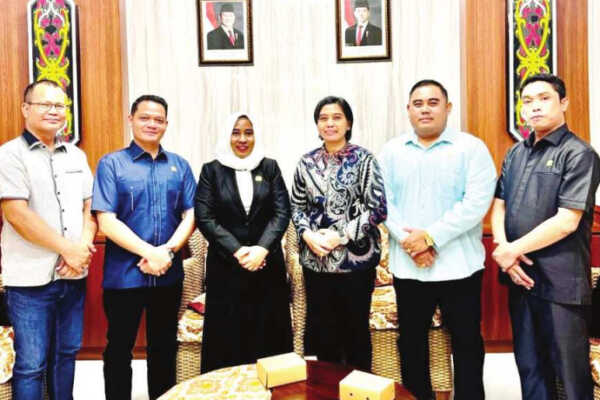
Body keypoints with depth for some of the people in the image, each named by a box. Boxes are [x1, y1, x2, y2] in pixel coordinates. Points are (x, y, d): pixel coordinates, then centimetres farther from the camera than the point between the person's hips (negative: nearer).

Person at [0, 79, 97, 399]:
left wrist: (84, 246, -7)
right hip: (31, 278, -5)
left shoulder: (76, 155, 10)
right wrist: (68, 249, -14)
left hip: (73, 275, 5)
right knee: (31, 364, 5)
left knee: (67, 353, 17)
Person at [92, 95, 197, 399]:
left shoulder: (179, 165, 7)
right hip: (123, 275, -3)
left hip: (169, 274, 3)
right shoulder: (111, 163, -2)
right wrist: (149, 252, -18)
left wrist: (168, 250, -14)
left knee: (164, 348, 17)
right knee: (119, 350, 11)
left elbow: (190, 214, 2)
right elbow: (106, 221, -10)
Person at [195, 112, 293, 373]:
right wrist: (237, 251, -13)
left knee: (268, 335, 6)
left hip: (267, 264, 1)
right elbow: (204, 217, -4)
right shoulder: (212, 170, 4)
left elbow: (282, 212, 0)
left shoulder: (270, 167, 8)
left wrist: (262, 249, -14)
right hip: (226, 265, -1)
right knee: (227, 337, 3)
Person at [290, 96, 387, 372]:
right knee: (319, 328, 11)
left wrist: (341, 236, -15)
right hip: (315, 259, 3)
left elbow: (377, 208, -7)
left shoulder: (364, 159, -3)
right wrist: (307, 234, -9)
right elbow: (297, 206, 10)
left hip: (355, 256, -3)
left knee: (355, 327, 10)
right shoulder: (307, 162, 7)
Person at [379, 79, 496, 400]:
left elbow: (476, 202, -13)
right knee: (410, 340, 15)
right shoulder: (392, 151, 7)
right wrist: (408, 240, -13)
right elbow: (383, 201, 1)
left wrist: (430, 237, -18)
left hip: (458, 265, -2)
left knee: (466, 341, 11)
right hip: (407, 265, 3)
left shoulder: (471, 148, -3)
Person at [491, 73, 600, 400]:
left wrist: (513, 250, -12)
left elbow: (566, 222, -17)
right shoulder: (515, 154, 11)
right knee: (529, 365, 19)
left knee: (569, 370, 9)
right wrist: (502, 248, -8)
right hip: (520, 276, 6)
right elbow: (498, 205, 10)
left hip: (560, 281, -6)